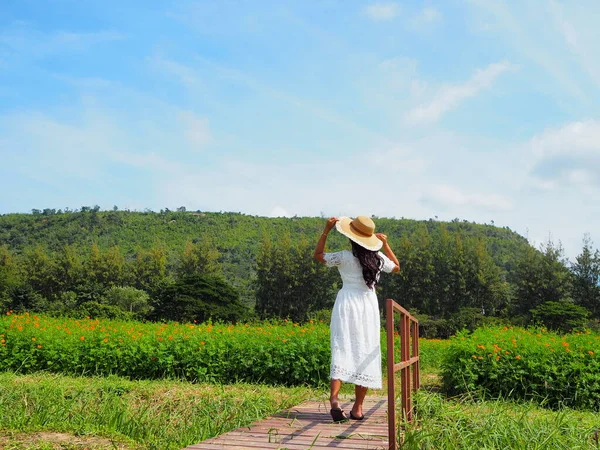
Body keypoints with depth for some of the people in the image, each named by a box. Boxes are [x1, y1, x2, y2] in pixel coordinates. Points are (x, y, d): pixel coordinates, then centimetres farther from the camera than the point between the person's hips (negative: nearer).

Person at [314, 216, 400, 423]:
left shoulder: (345, 257, -9)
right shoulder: (378, 258, 0)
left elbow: (318, 255, 6)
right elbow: (396, 266, 22)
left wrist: (326, 231, 2)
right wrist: (385, 244, 21)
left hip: (347, 304, -2)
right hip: (369, 307, 3)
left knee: (342, 350, -6)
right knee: (365, 353, 5)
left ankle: (334, 397, -26)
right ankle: (358, 407, 7)